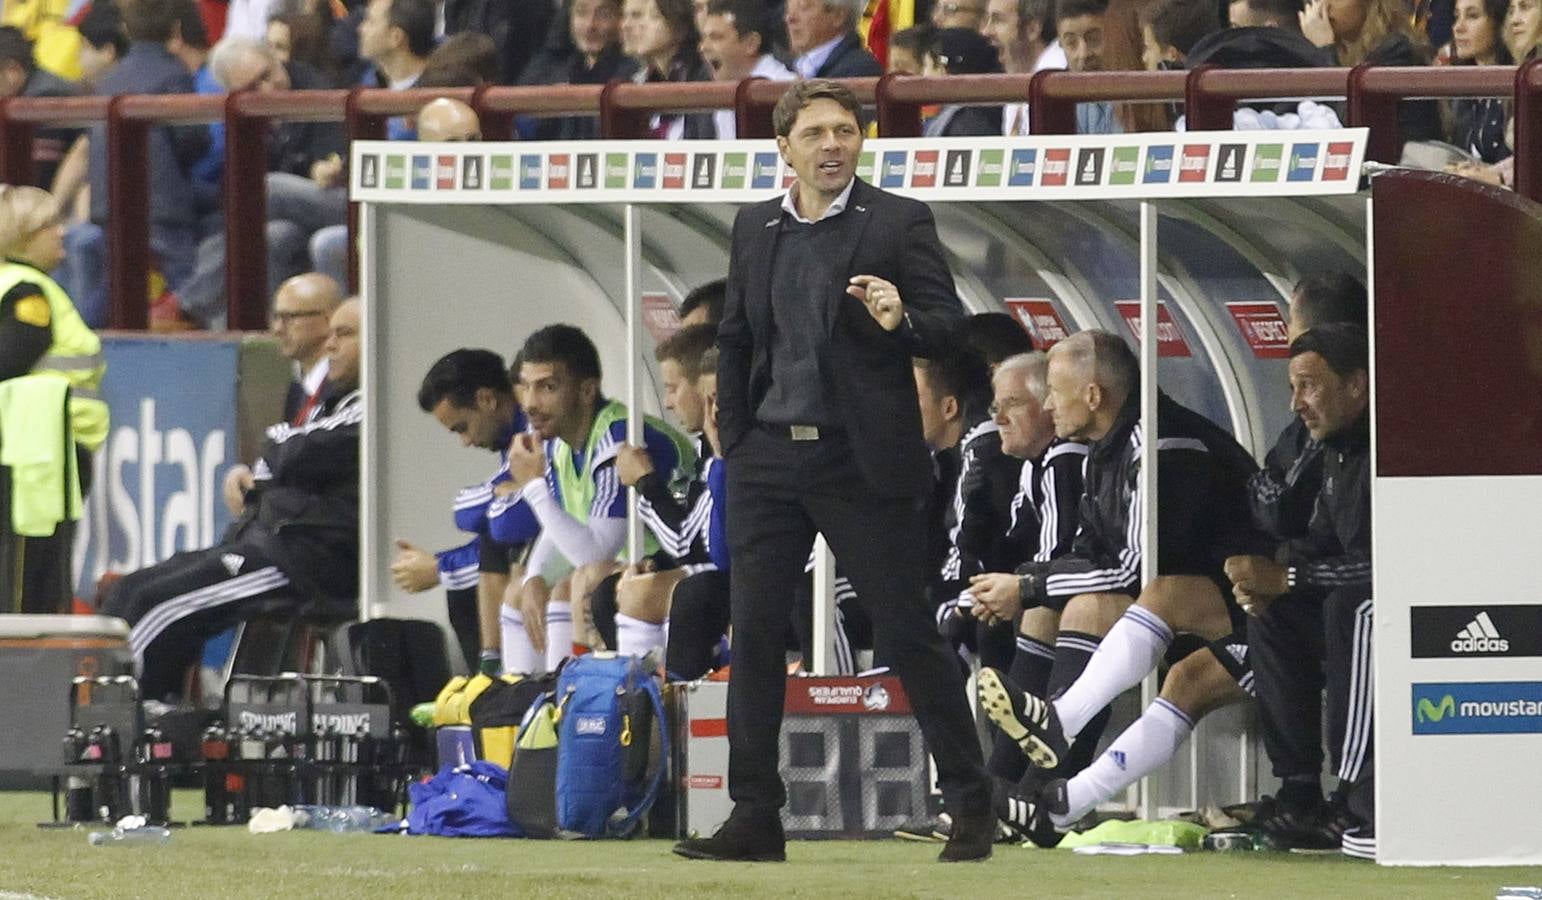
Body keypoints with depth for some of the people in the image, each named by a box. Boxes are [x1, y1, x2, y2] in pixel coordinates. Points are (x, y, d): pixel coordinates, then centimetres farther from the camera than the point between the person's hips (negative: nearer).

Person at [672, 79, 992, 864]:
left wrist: (902, 322, -29)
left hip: (863, 463, -4)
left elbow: (950, 325, -8)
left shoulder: (898, 223, -2)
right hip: (769, 460, 4)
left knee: (908, 633, -2)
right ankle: (755, 819, 7)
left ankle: (970, 804, 5)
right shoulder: (755, 228, 11)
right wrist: (733, 437, 12)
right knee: (753, 635, 2)